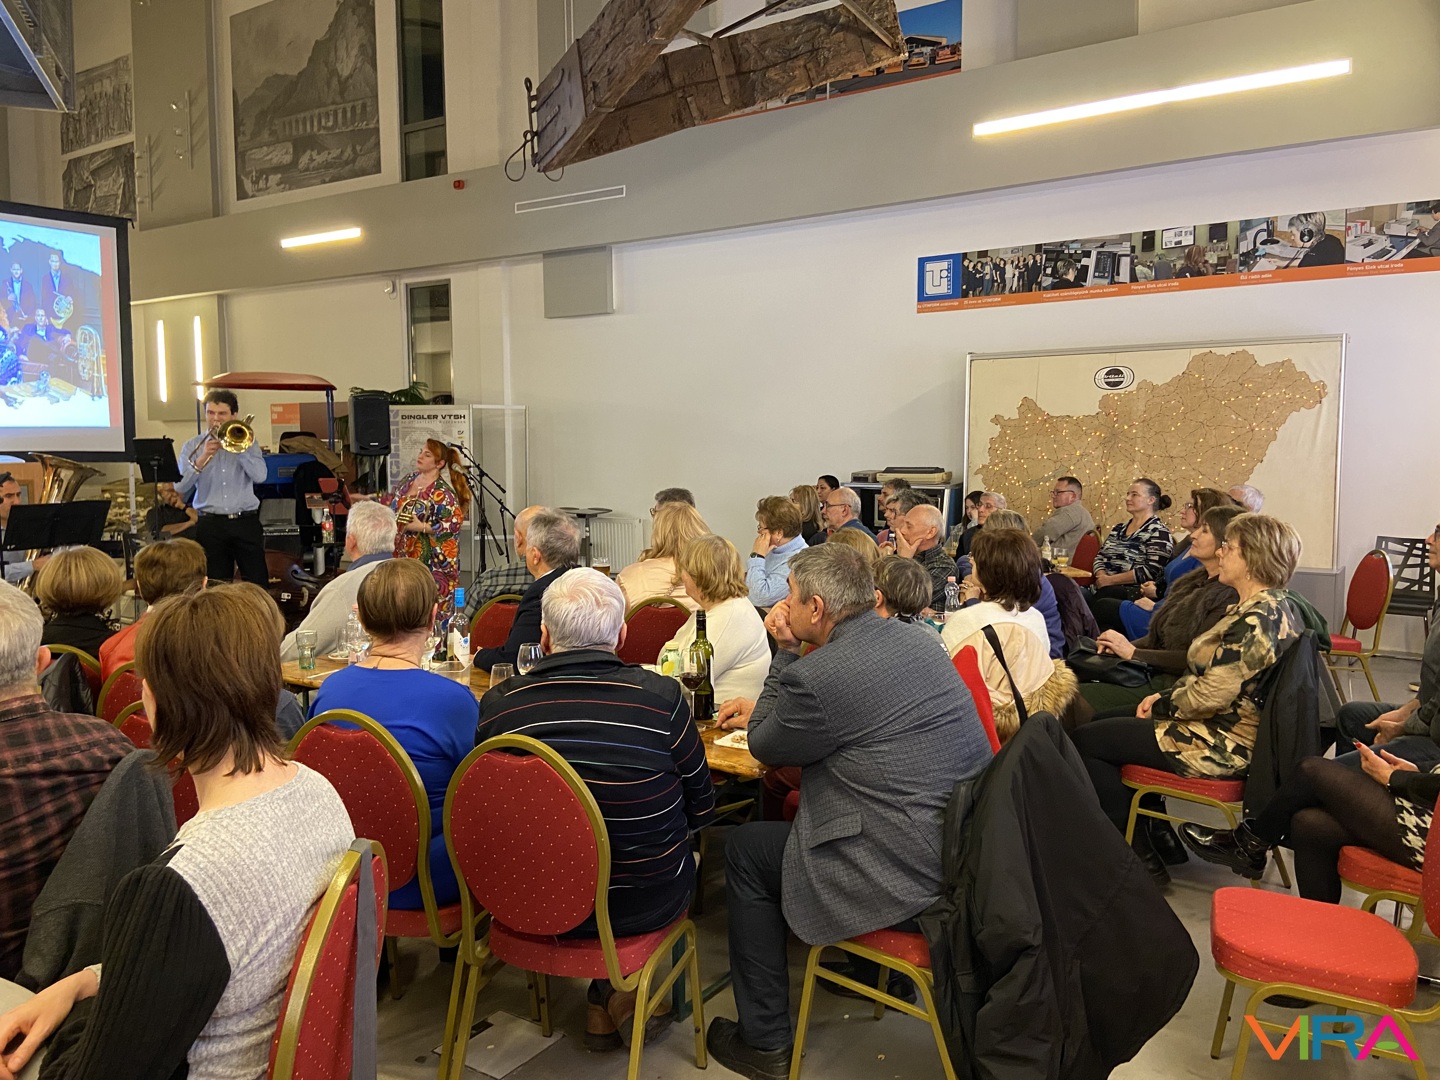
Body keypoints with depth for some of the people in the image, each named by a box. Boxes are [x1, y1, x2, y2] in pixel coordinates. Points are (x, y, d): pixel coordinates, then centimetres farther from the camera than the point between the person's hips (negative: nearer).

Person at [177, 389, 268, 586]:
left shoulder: (246, 442, 8)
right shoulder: (192, 447, 8)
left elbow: (259, 476, -10)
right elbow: (181, 490, -4)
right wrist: (202, 460, -15)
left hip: (246, 523, 0)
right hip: (210, 525, 1)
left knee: (258, 584, -1)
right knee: (216, 585, 6)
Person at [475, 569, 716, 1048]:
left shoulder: (498, 703, -13)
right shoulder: (661, 696, -18)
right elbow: (702, 811, -5)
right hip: (646, 904, -2)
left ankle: (606, 999, 29)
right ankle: (618, 990, 25)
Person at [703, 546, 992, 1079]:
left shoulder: (817, 674, -21)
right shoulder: (917, 639, 6)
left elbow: (766, 746, -1)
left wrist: (785, 652, 1)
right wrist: (764, 710, 23)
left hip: (911, 877, -9)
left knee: (746, 849, 11)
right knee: (796, 810, 30)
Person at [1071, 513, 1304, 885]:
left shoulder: (1256, 618, -25)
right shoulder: (1275, 607, 8)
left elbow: (1211, 696, -27)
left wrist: (1161, 706, -9)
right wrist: (1165, 697, 3)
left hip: (1221, 748, -11)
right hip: (1227, 732, 11)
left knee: (1083, 742, -4)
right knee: (1104, 721, 20)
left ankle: (1141, 858, 5)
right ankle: (1157, 838, 23)